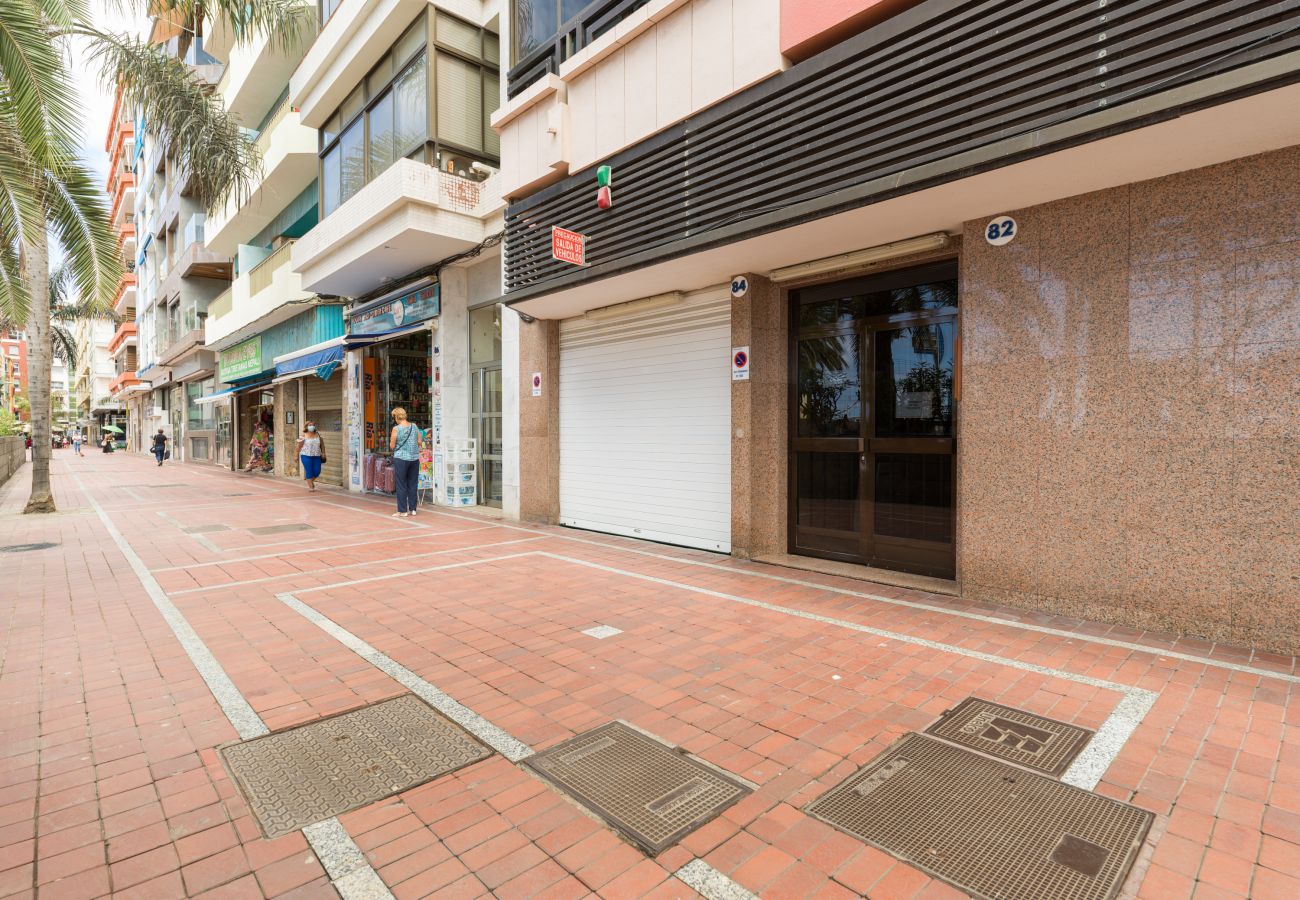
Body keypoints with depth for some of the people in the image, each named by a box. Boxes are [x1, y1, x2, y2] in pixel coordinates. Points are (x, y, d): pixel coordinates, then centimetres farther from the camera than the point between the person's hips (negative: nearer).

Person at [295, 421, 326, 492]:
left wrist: (323, 453, 7)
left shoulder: (318, 434, 6)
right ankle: (311, 486, 5)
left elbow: (322, 444, 12)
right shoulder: (303, 436, -5)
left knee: (317, 471, 2)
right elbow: (299, 446, -2)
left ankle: (310, 481, 31)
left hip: (316, 456, 4)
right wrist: (297, 456, -1)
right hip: (306, 456, -4)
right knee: (309, 471, -6)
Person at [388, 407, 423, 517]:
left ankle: (402, 510, 6)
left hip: (401, 458, -4)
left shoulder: (396, 429, -10)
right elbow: (419, 442, 6)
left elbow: (392, 446, -6)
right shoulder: (414, 426, 3)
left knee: (401, 485, 3)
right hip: (414, 458, 4)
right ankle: (412, 509, 16)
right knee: (412, 484, 11)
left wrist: (392, 439, 14)